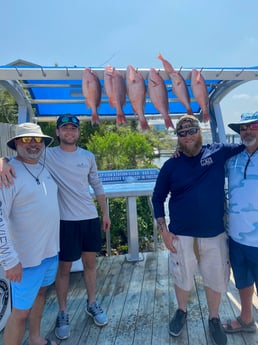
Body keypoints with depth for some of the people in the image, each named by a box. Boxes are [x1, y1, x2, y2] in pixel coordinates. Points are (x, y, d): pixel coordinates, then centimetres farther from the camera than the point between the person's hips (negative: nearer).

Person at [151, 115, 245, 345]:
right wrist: (164, 230, -4)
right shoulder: (171, 165, -5)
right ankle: (182, 312, 46)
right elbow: (158, 199, 0)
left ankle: (214, 320, 43)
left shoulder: (218, 152, -3)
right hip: (182, 236, 0)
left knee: (216, 280, 16)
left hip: (215, 234, 1)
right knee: (182, 278, 17)